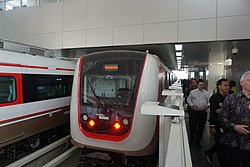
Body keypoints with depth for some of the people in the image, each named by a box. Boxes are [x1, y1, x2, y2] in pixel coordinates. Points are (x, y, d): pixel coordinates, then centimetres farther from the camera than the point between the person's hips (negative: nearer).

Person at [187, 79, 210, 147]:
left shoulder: (206, 93, 7)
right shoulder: (192, 92, 2)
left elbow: (209, 101, 12)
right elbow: (188, 99, 8)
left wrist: (207, 105, -7)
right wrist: (191, 104, -8)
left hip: (203, 112, 2)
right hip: (194, 111, -2)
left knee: (201, 127, 11)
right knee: (193, 126, 2)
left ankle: (198, 141, 29)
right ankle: (191, 140, 22)